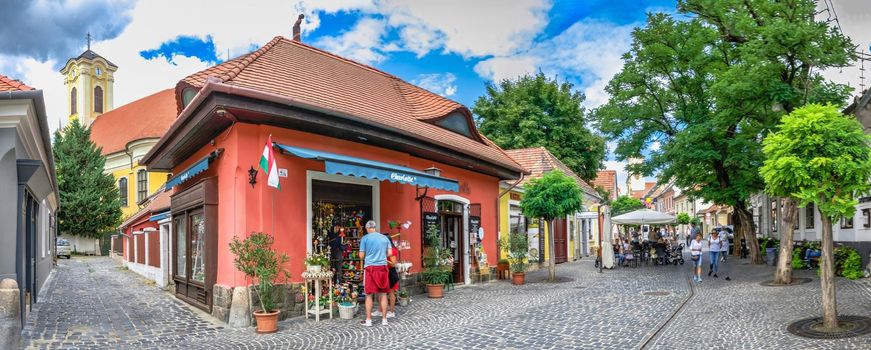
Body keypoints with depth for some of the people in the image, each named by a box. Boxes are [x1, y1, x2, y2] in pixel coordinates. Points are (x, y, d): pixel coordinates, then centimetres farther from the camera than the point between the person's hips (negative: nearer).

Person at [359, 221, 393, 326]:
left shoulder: (365, 238, -2)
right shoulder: (385, 238, 7)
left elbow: (361, 256, -1)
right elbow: (390, 253, 5)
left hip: (370, 267, -3)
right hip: (383, 267, 3)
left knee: (369, 294, 4)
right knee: (383, 294, 9)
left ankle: (368, 320, 7)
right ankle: (384, 319, 14)